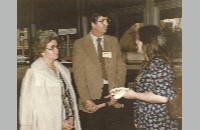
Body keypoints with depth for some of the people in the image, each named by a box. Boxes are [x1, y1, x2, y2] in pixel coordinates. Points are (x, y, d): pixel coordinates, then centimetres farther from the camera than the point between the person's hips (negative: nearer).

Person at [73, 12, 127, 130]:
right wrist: (86, 99, -13)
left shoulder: (113, 41, 9)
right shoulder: (80, 44, -1)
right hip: (92, 95, -2)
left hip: (111, 94, 2)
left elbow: (121, 67, 6)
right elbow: (79, 74, -5)